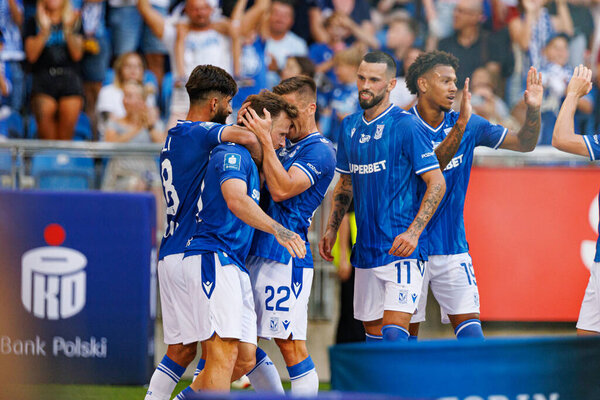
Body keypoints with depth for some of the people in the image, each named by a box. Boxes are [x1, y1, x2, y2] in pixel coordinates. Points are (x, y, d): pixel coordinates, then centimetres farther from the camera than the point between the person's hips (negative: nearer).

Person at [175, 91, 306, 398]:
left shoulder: (250, 160, 24)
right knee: (225, 351, -17)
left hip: (234, 265, 10)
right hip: (213, 258, -10)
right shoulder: (231, 154, -8)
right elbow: (236, 201, -26)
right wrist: (277, 230, -34)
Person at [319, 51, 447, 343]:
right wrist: (331, 230, 16)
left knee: (394, 333, -17)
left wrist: (413, 232, -20)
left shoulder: (405, 126, -10)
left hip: (401, 250, -7)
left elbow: (437, 183, -11)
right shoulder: (349, 127, 12)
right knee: (372, 331, 10)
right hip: (365, 250, 7)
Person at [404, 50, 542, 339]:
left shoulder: (469, 125, 4)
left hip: (453, 247, 3)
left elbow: (524, 143, 5)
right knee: (407, 330, 4)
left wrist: (533, 109, -14)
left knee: (468, 322, -8)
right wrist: (460, 126, -33)